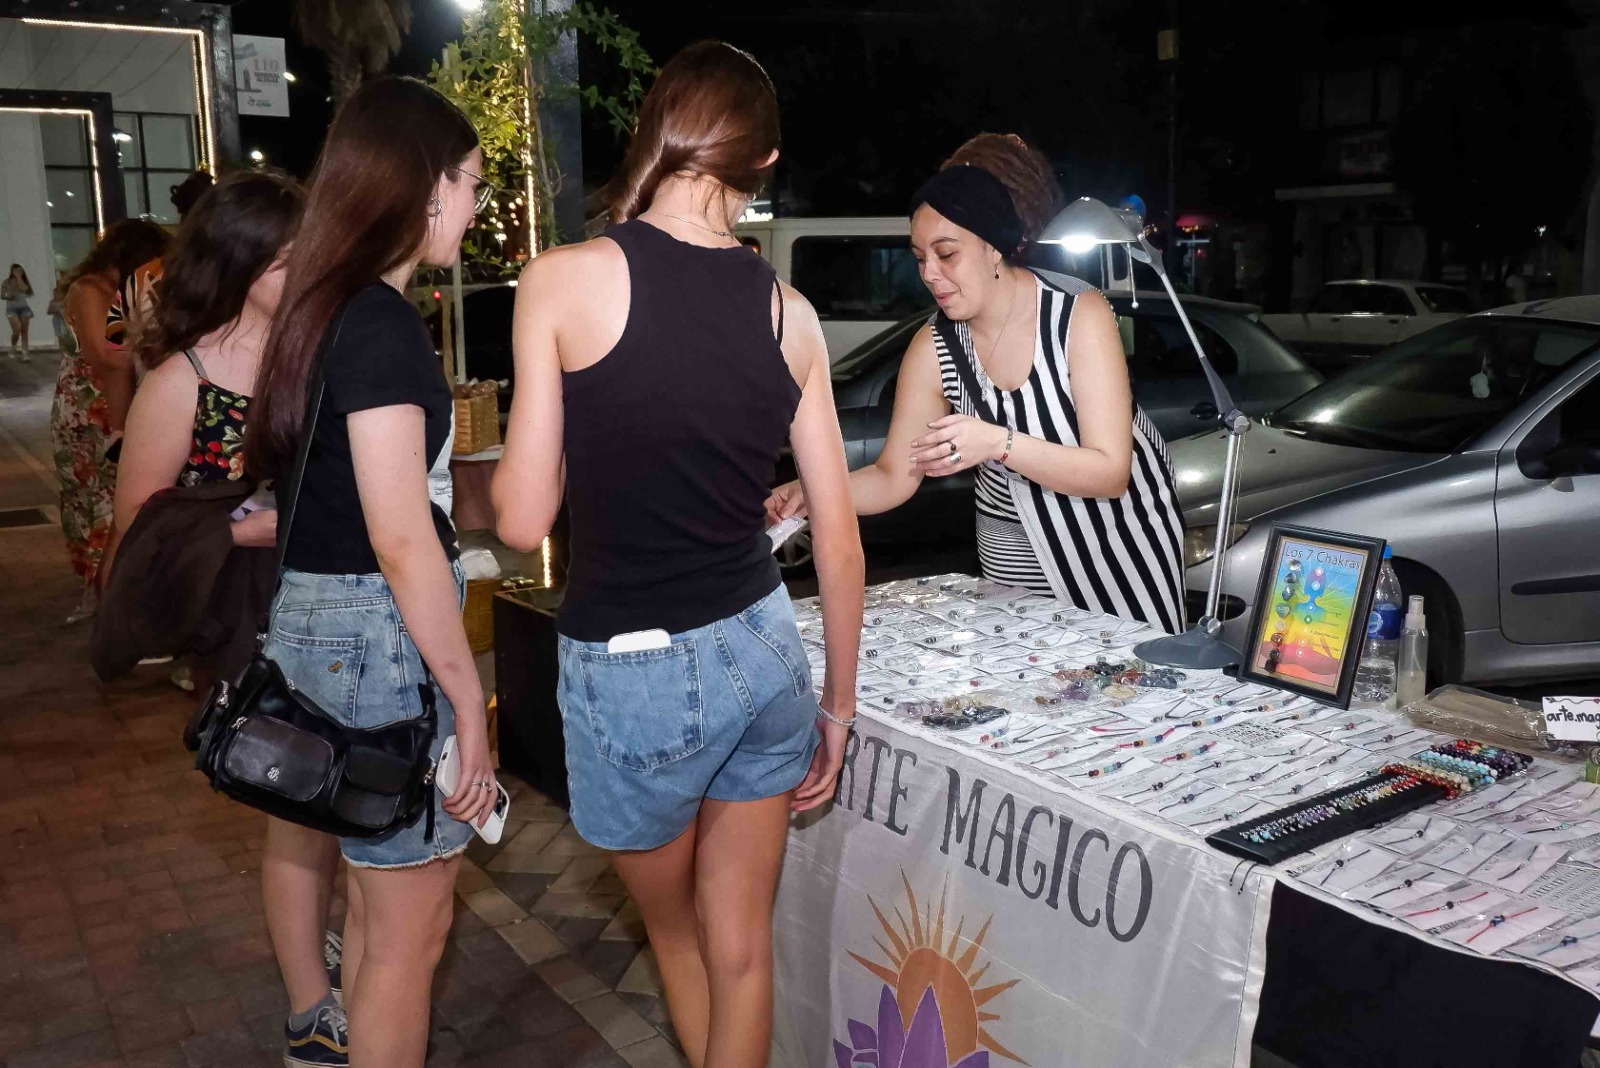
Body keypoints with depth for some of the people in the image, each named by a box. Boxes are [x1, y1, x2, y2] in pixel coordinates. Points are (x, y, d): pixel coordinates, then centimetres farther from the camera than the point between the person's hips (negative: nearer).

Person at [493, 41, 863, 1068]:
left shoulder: (566, 278, -12)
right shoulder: (788, 310, 0)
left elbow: (522, 519, -11)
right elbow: (839, 536, 2)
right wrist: (840, 704, 13)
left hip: (632, 671, -3)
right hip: (765, 651, 3)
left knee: (677, 934, 25)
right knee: (741, 946, 19)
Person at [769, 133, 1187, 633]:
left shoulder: (1079, 314, -22)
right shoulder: (934, 347, -11)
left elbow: (1111, 473, -26)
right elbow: (894, 476, -7)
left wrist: (999, 443, -40)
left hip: (1120, 537, -2)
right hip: (1017, 550, 3)